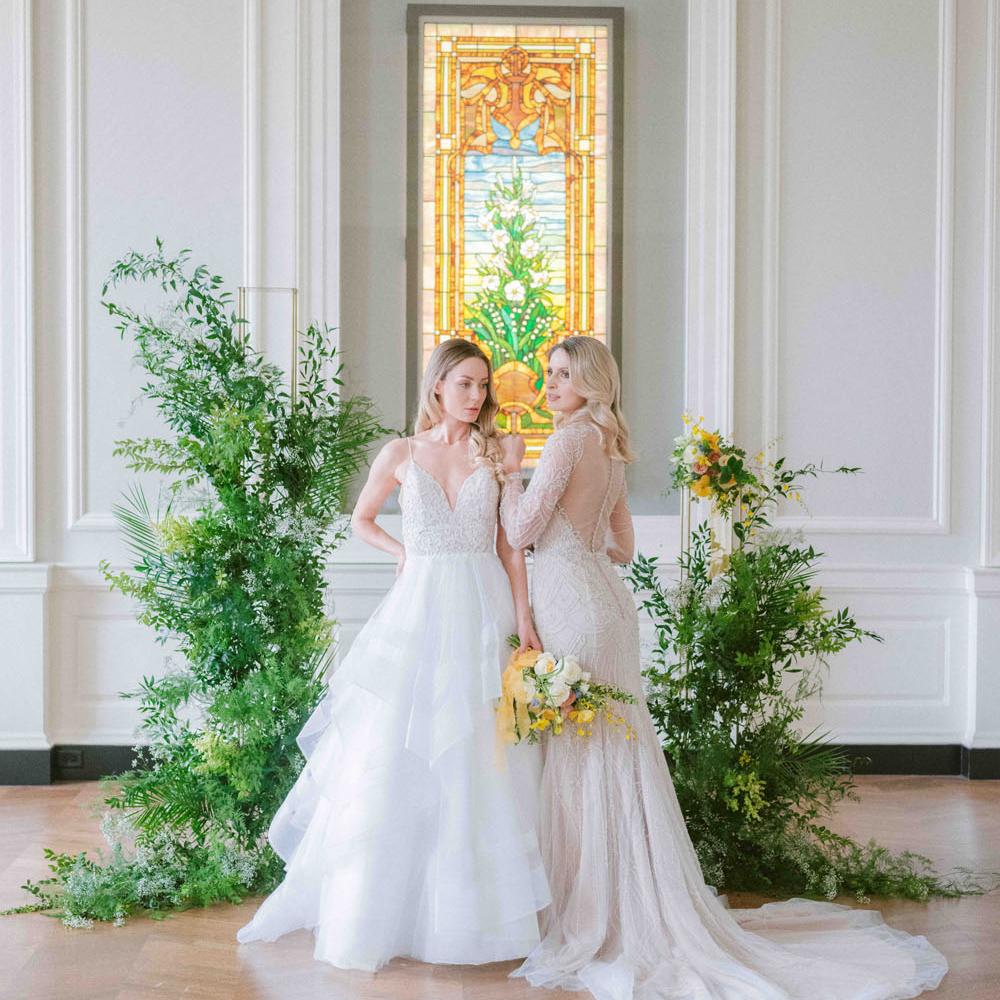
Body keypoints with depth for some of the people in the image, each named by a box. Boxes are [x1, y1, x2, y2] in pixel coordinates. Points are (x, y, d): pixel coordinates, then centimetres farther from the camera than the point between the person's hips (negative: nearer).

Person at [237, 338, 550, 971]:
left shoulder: (495, 454, 6)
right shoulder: (401, 455, 6)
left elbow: (512, 543, 3)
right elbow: (362, 520, 20)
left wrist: (525, 619, -4)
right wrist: (405, 554, 5)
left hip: (484, 610, 1)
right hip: (419, 610, 0)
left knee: (478, 763, 1)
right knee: (396, 757, -1)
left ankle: (474, 908, 12)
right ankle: (376, 911, 10)